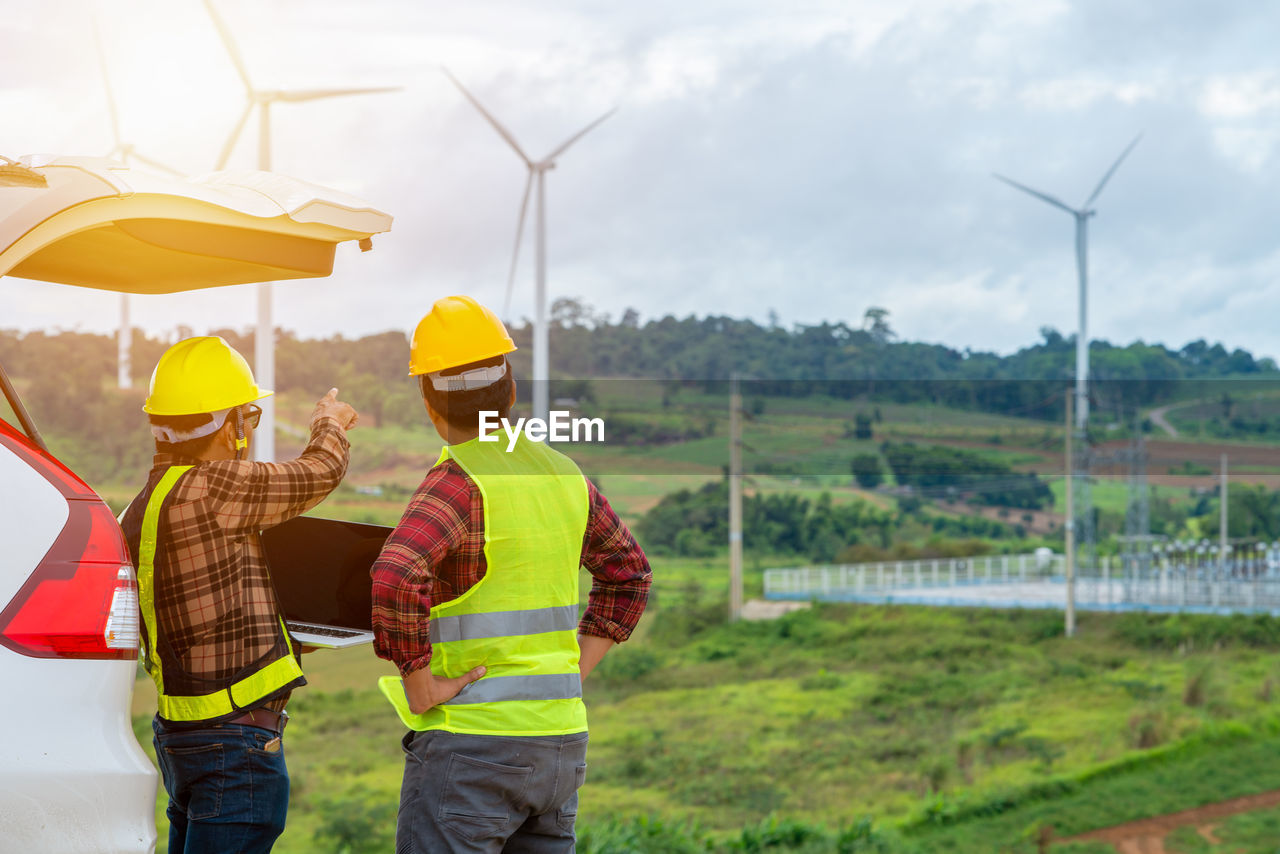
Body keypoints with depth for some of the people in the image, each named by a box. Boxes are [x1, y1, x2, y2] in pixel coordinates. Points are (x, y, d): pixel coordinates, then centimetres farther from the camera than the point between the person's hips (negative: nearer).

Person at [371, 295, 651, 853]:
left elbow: (395, 579, -31)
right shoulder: (563, 474, 10)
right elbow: (629, 573, 24)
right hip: (562, 739, 7)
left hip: (470, 738, -7)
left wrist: (420, 687, -19)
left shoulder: (458, 483, -13)